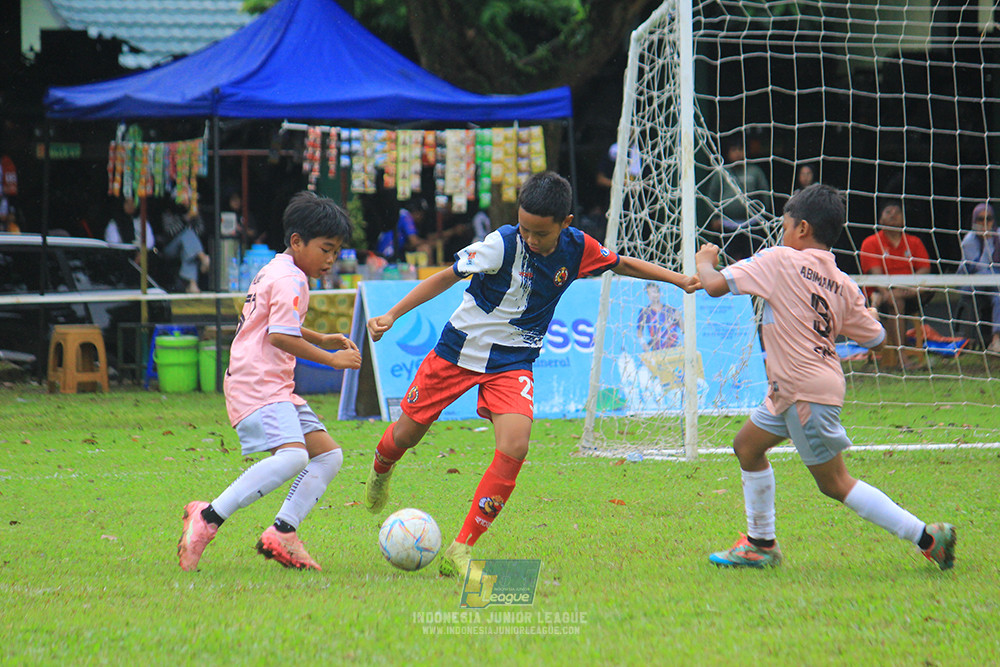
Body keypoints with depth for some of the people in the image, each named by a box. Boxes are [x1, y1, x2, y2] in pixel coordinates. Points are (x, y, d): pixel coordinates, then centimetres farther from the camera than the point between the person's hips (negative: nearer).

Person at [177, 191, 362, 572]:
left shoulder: (276, 271, 22)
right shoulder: (290, 280, -11)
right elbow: (280, 337, -21)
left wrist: (323, 339, 32)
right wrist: (331, 358, -13)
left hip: (276, 389, 11)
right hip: (258, 386, -11)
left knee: (329, 455, 7)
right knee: (292, 456, -29)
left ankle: (282, 533, -2)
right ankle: (208, 518, -27)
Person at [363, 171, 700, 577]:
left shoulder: (578, 249, -10)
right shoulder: (503, 244, -21)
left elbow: (624, 265, 10)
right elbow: (447, 277, -13)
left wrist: (680, 280, 7)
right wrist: (391, 315, -15)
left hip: (512, 362, 2)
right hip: (460, 349, -2)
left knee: (515, 446, -23)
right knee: (406, 434, 8)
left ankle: (461, 550, -17)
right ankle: (380, 470, 49)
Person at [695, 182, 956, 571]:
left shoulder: (780, 260, -10)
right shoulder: (842, 284, 8)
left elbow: (715, 285, -11)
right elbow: (875, 338, 12)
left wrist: (704, 262, 11)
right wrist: (868, 315, 34)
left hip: (807, 393, -9)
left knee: (835, 484, -3)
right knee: (747, 445, 21)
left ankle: (925, 536, -7)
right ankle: (761, 545, 30)